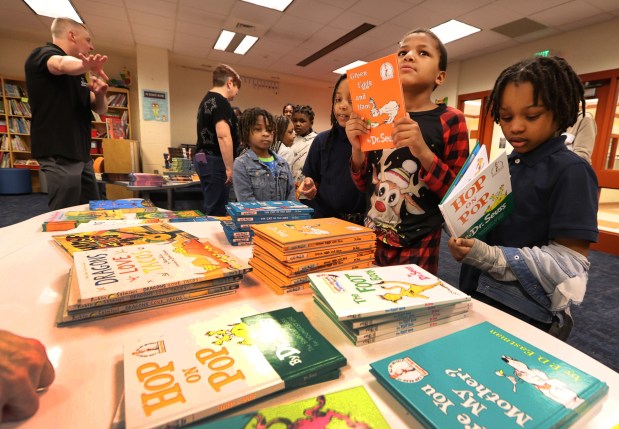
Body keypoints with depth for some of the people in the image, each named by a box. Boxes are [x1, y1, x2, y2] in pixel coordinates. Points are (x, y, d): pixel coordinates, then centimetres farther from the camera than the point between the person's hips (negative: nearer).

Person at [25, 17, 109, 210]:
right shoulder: (42, 54, -3)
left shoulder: (77, 73, 20)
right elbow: (62, 64, -28)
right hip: (60, 155, -8)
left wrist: (100, 93, -8)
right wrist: (86, 65, -48)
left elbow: (100, 109, 13)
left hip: (81, 155, 8)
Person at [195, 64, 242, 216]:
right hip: (215, 161, -10)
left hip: (203, 158, 10)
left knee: (210, 208, 15)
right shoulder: (221, 102, -11)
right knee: (217, 211, -7)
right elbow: (223, 135, -23)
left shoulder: (206, 100, 20)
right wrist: (230, 167, -22)